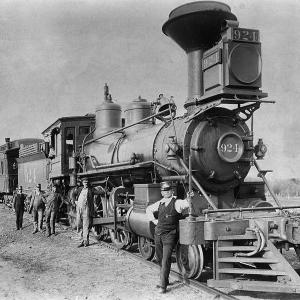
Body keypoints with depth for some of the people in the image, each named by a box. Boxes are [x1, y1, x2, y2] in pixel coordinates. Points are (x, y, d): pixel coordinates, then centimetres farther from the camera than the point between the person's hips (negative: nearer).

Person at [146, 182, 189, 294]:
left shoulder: (176, 202, -6)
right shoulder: (160, 203, 10)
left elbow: (186, 204, -27)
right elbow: (148, 209, 27)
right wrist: (153, 220, 16)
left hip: (170, 235, -6)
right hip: (158, 234, 6)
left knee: (166, 260, -11)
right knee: (160, 259, 16)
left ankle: (163, 285, -5)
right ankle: (164, 280, 34)